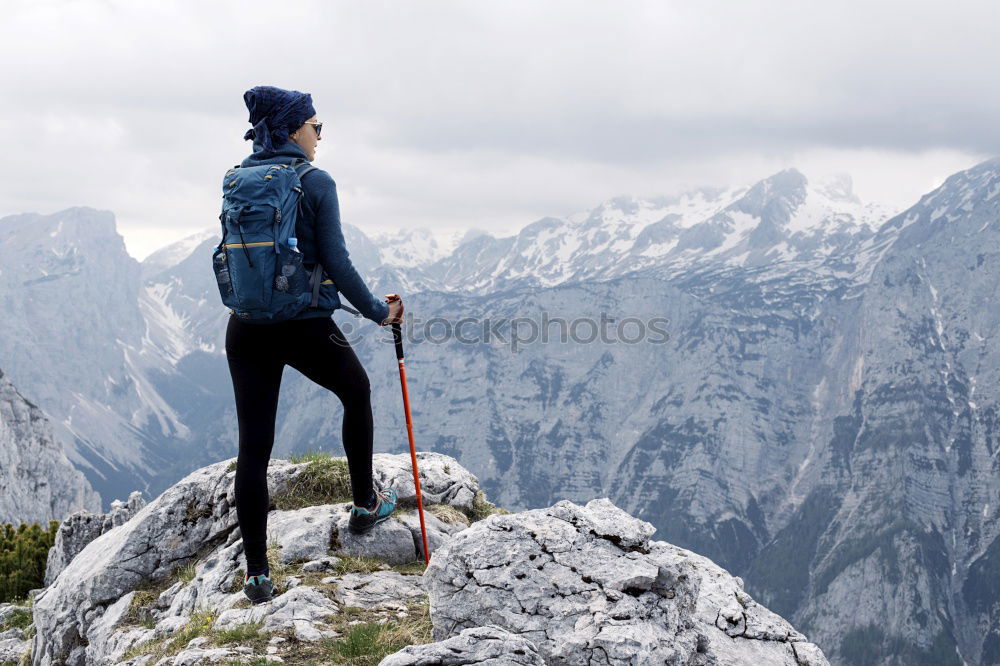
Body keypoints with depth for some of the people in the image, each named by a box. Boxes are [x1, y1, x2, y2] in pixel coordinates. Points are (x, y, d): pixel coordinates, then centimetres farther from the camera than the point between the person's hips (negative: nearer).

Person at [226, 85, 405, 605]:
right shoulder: (316, 183, -10)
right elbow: (336, 263, -12)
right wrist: (378, 311, -1)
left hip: (247, 328, 4)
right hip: (306, 327, -4)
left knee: (253, 447, 5)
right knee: (356, 393, 26)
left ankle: (257, 574, 7)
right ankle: (365, 504, 37)